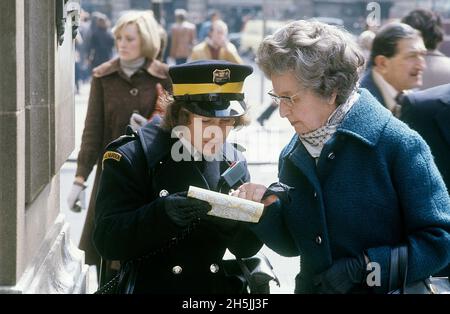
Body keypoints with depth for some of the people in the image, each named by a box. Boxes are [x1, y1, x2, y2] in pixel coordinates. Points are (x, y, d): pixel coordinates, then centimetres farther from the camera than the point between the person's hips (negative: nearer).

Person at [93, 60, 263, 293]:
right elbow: (108, 242, -13)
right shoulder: (130, 158, -6)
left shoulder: (233, 162, 7)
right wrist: (162, 213, -28)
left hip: (218, 285, 3)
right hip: (150, 285, -2)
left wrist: (234, 221, -14)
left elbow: (247, 248, 7)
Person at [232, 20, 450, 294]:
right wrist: (267, 208, -11)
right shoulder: (293, 155, 0)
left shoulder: (398, 144, -18)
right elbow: (293, 244, 7)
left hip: (383, 289, -5)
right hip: (312, 286, 5)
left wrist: (365, 267, -23)